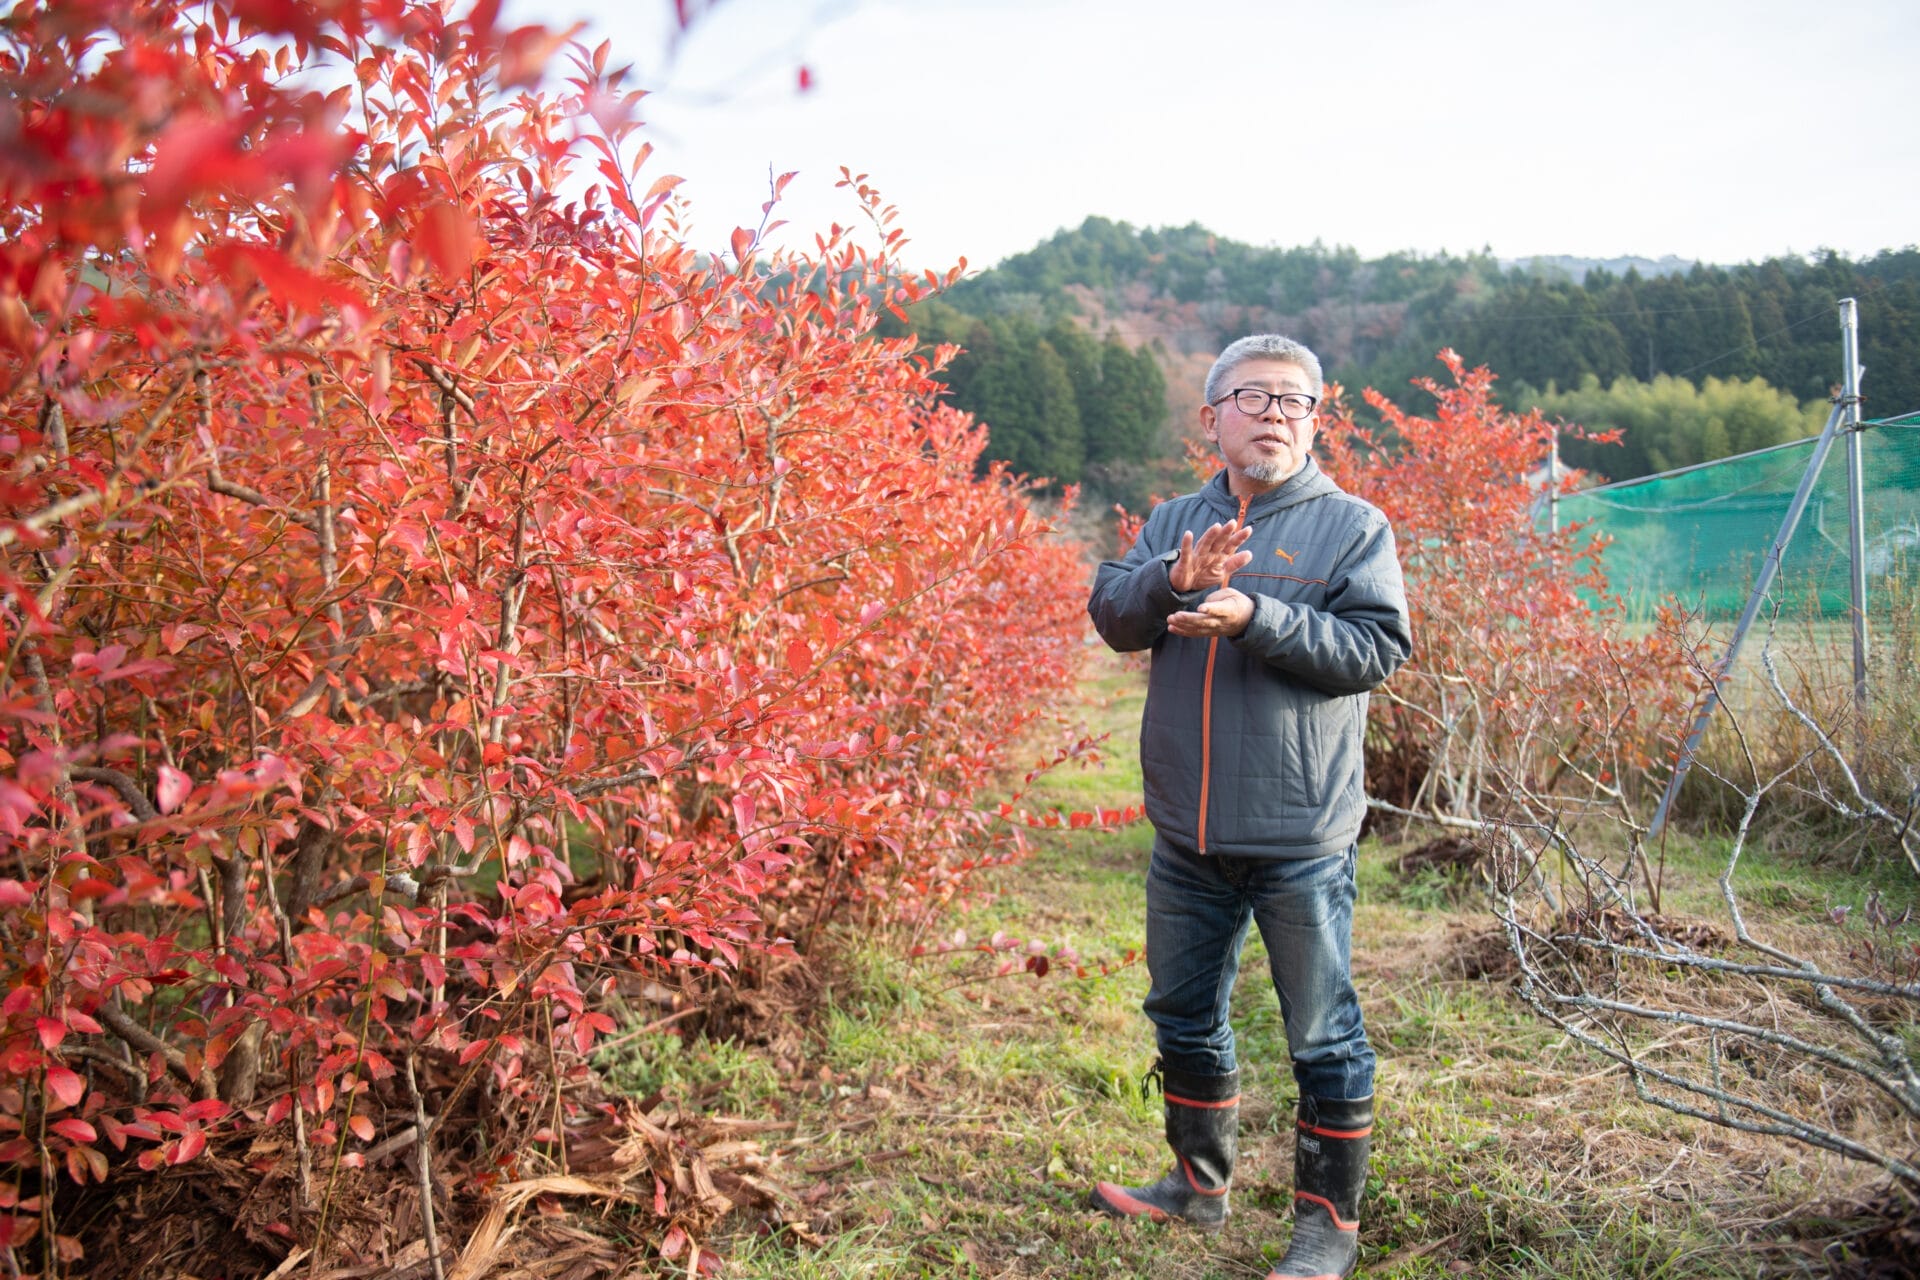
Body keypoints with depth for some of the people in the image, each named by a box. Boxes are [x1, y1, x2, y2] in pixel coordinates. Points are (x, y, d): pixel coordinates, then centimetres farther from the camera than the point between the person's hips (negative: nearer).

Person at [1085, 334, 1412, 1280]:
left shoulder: (1352, 526, -2)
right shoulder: (1174, 522, 9)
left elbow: (1378, 647, -12)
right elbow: (1111, 613, -1)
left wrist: (1254, 616, -21)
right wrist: (1174, 579, -21)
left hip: (1301, 840, -4)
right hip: (1186, 837, 5)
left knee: (1322, 1035, 5)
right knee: (1183, 1014, 19)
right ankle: (1199, 1183, 39)